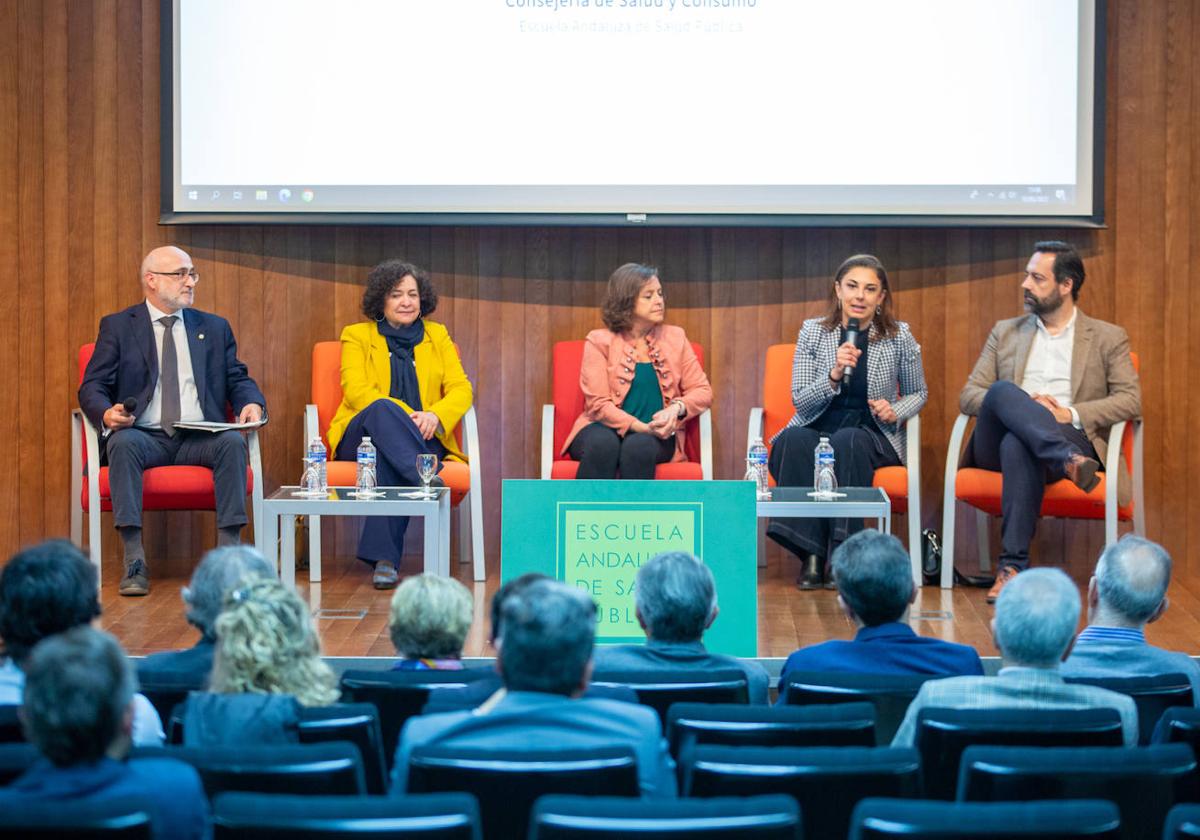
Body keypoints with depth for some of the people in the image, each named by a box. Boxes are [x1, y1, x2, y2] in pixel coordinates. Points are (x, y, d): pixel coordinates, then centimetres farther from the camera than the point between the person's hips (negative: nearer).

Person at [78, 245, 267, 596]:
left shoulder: (215, 328, 20)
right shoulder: (117, 327, 12)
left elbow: (237, 379, 17)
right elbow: (92, 386, 5)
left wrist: (252, 403, -7)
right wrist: (107, 413, -19)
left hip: (200, 438, 2)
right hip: (145, 436, -2)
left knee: (233, 442, -30)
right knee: (124, 443, -35)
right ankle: (135, 561, -37)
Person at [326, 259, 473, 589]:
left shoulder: (437, 336, 19)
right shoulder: (357, 336, 12)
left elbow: (461, 390, 6)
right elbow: (356, 391, -5)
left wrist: (435, 416, -17)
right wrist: (404, 415, -22)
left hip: (423, 439, 1)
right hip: (361, 436, -1)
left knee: (389, 461, -37)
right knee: (383, 408, -37)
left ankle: (385, 558, -44)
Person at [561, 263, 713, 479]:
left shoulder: (675, 338, 13)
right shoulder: (599, 341, 2)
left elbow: (703, 391, 9)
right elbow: (598, 404, -7)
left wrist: (677, 408, -14)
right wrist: (642, 427, -20)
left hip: (656, 436, 2)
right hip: (606, 428, -2)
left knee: (638, 446, -35)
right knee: (603, 443, -38)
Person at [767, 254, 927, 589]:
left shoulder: (899, 337, 3)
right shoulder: (813, 331, 3)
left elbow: (918, 393, 16)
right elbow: (799, 400, -1)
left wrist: (895, 411, -7)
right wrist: (835, 375, -19)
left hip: (872, 437, -1)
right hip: (817, 430, 1)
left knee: (846, 441, -36)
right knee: (794, 441, -34)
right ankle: (811, 555, -33)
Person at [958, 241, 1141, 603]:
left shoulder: (1109, 338, 17)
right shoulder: (1005, 332, 24)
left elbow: (1130, 400, 4)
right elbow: (969, 395, 15)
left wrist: (1072, 414, -11)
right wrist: (1021, 407, -6)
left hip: (1071, 436, -2)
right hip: (998, 442, 3)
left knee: (1018, 446, -39)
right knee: (1003, 391, -32)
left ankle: (1013, 566, -44)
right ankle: (1069, 460, -48)